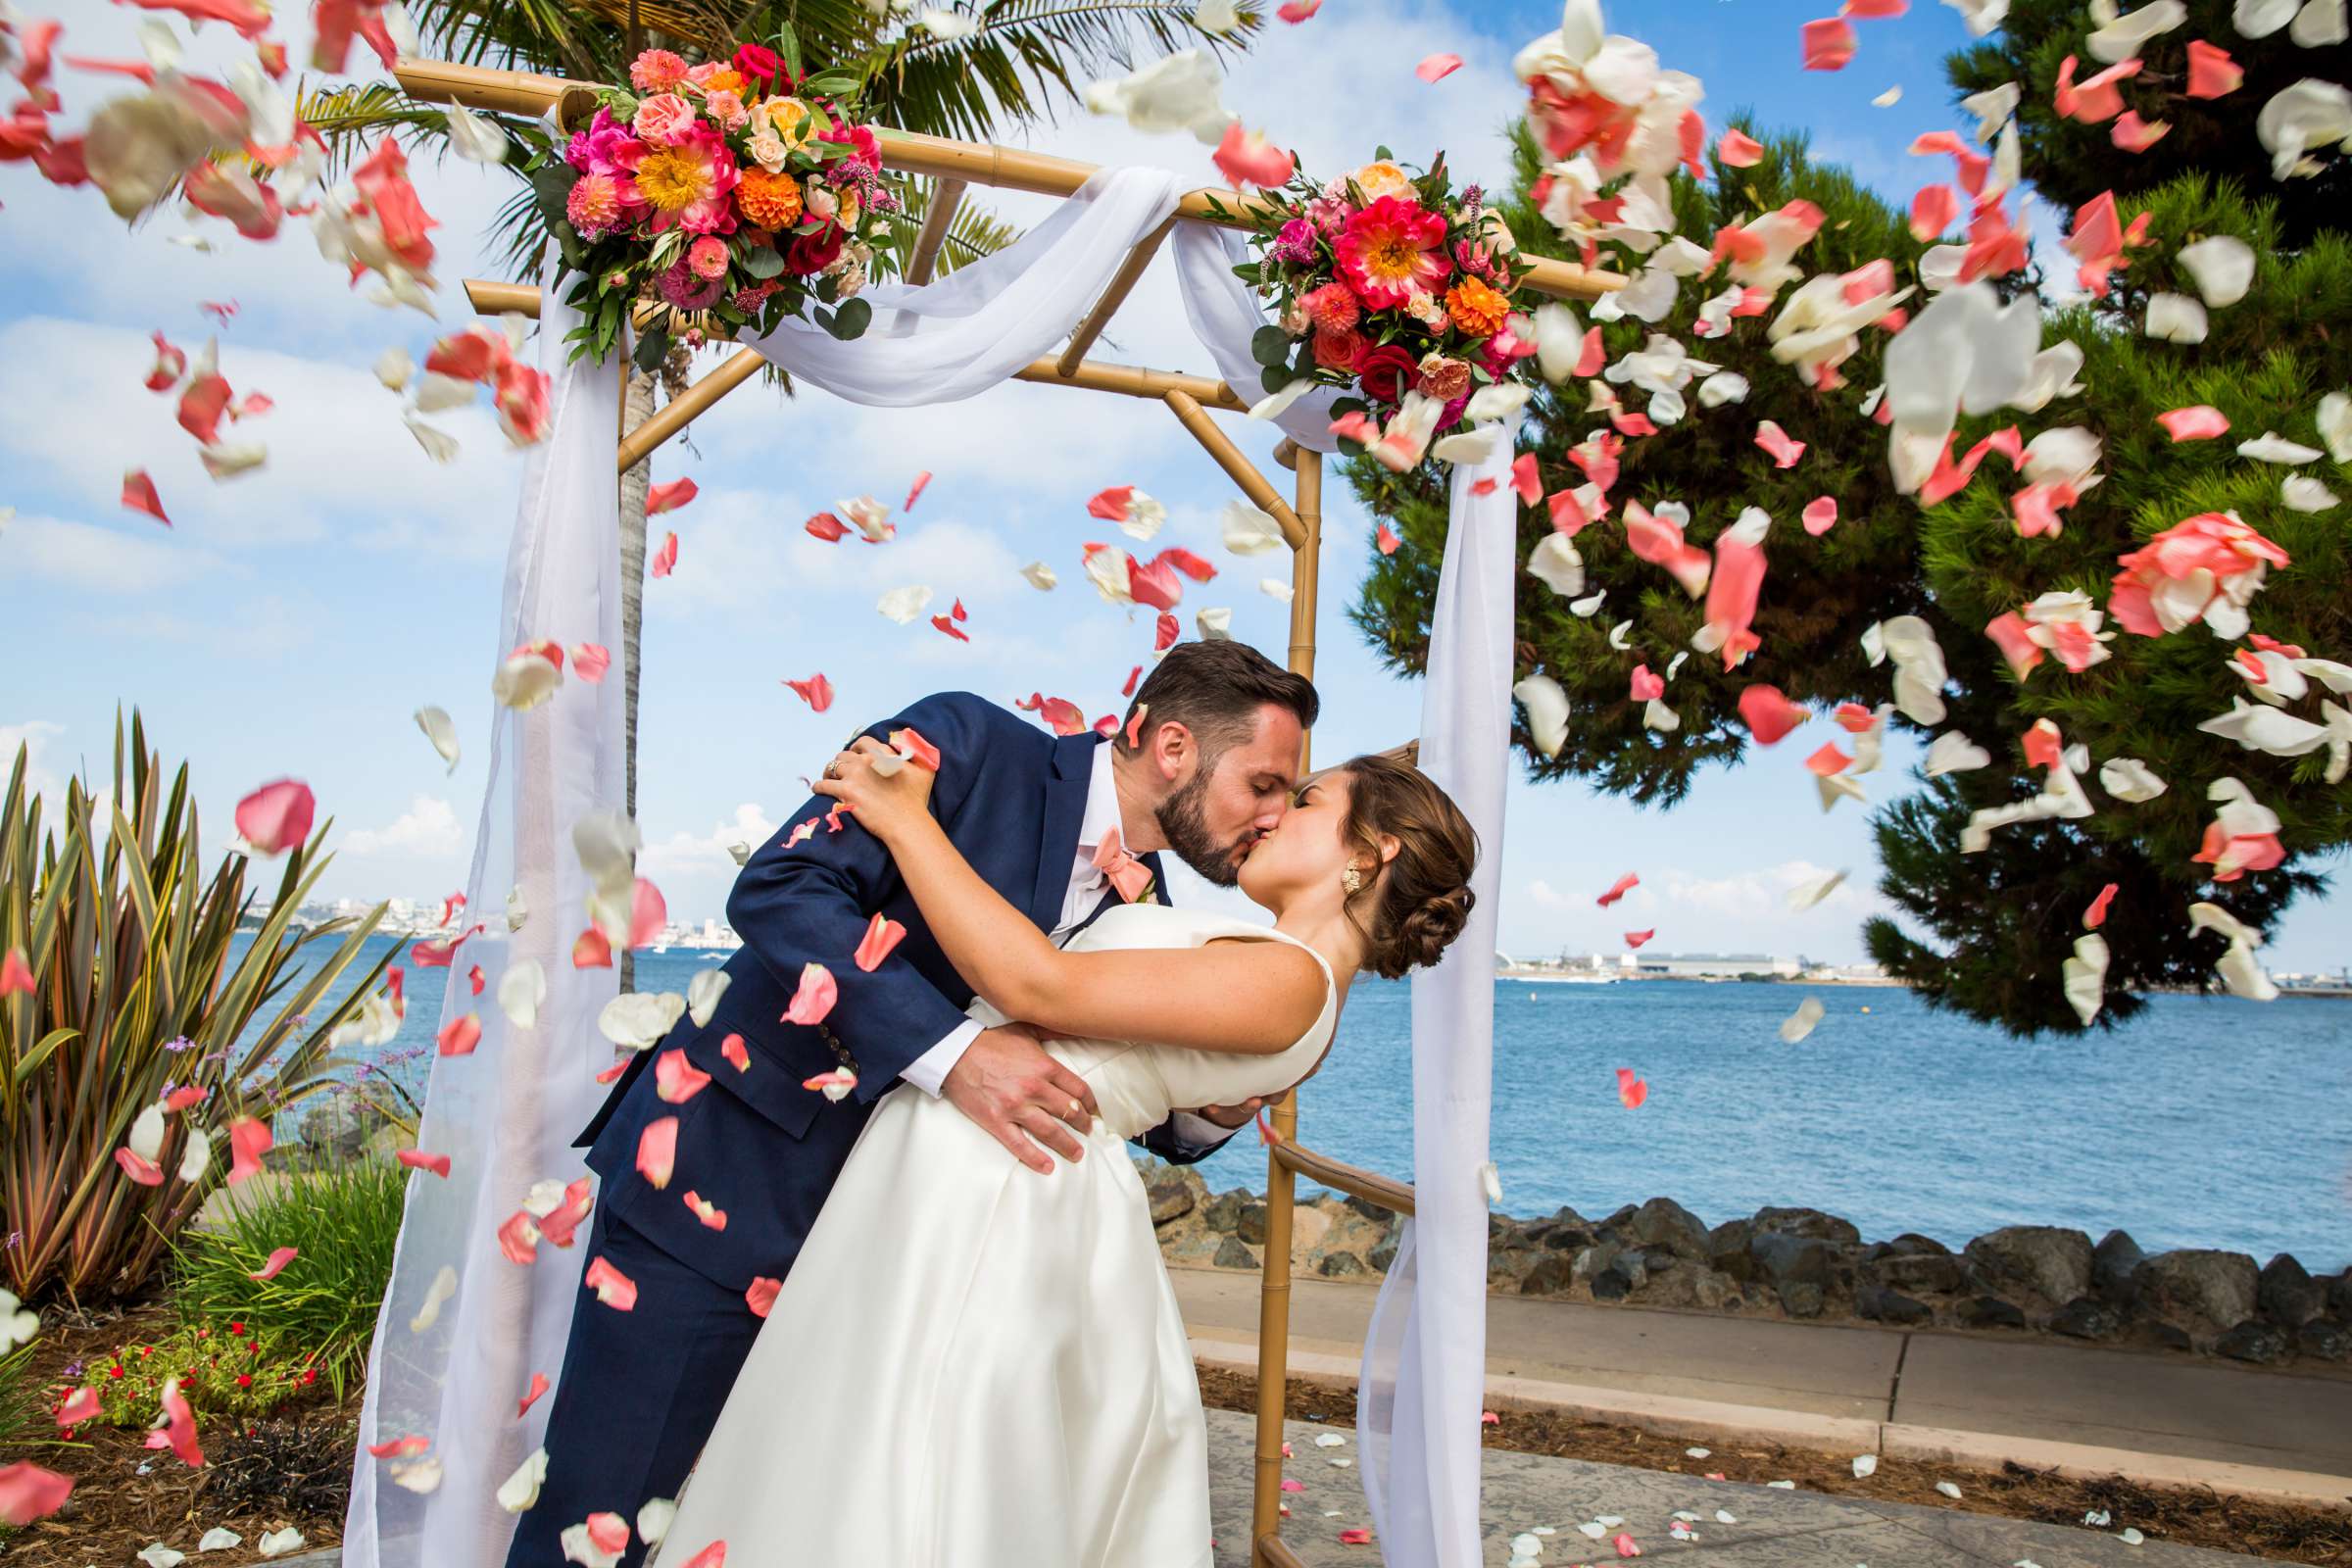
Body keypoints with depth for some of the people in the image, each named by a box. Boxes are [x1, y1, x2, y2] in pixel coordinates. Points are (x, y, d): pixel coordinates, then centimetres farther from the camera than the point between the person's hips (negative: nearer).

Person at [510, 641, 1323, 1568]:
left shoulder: (1144, 920, 6)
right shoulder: (970, 745, -13)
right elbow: (780, 887, -23)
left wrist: (1209, 1114, -8)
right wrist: (951, 1050, -32)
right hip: (722, 1179, -6)